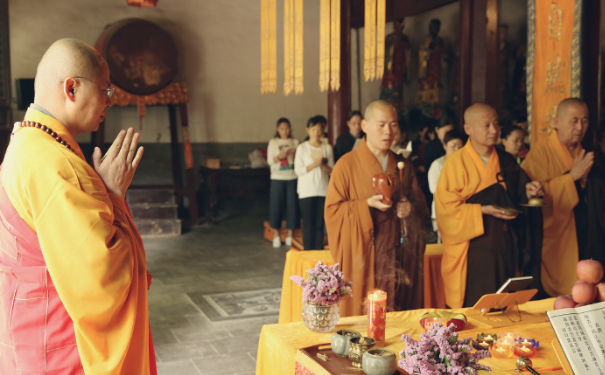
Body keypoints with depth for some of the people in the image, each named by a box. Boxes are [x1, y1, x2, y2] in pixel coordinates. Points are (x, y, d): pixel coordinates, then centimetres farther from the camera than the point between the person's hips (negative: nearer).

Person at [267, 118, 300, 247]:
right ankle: (276, 235, 12)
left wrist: (294, 155, -13)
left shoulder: (295, 142, 7)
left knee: (292, 205, 0)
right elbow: (270, 161, 0)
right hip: (277, 178, -1)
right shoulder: (273, 142, 4)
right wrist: (279, 157, -18)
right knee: (276, 205, -1)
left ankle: (290, 235, 11)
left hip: (292, 178, 1)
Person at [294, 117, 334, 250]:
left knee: (319, 225, 3)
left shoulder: (327, 147, 8)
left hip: (323, 190, 2)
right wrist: (314, 164, -15)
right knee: (308, 225, -2)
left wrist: (323, 165, -12)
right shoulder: (302, 148, 1)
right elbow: (298, 170, -5)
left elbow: (332, 170, 8)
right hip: (306, 191, -2)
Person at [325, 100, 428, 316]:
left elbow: (422, 207, 14)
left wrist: (411, 209, -8)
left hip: (399, 259, 4)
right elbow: (332, 210, -6)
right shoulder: (347, 165, -3)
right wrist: (367, 205, -19)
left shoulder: (403, 166, 11)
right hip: (362, 259, -4)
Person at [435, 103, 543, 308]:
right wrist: (483, 210, -20)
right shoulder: (456, 163, -7)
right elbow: (446, 208, -12)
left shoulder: (507, 161, 10)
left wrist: (528, 192, -3)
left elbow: (516, 196, 18)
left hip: (505, 248, 5)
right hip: (472, 250, -5)